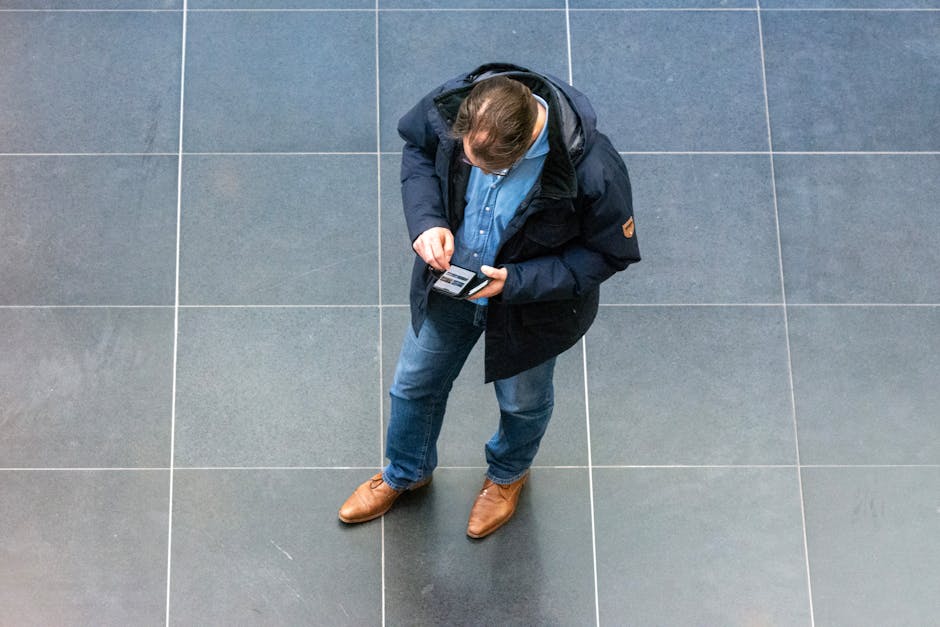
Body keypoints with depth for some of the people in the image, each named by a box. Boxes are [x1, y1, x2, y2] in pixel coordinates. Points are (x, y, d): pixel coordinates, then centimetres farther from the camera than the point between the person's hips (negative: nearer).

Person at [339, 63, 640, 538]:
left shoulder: (593, 172, -40)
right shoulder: (453, 105, -30)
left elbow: (609, 252, -22)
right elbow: (416, 146, -5)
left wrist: (516, 281, -30)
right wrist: (427, 220, -22)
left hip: (531, 306, -3)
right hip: (447, 282, 3)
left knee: (523, 401, 27)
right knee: (416, 383, 26)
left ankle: (508, 473, 64)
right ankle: (405, 472, 59)